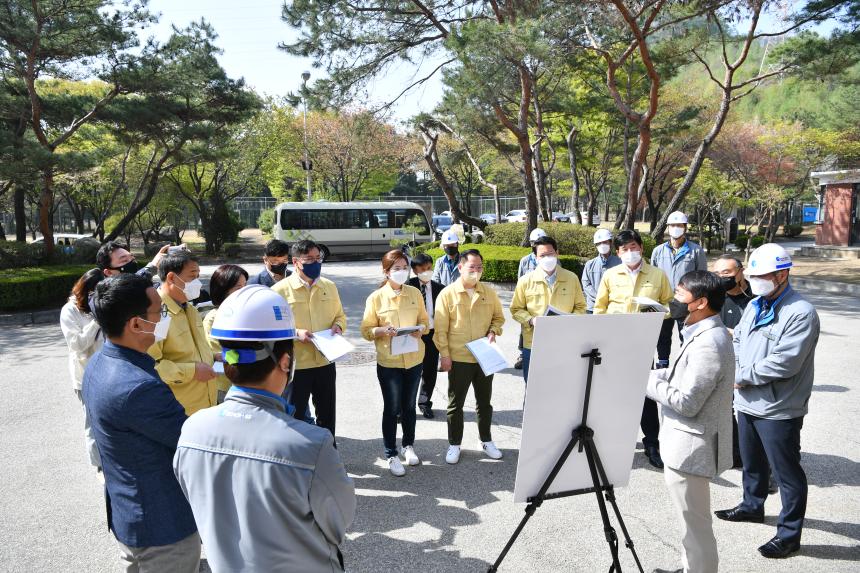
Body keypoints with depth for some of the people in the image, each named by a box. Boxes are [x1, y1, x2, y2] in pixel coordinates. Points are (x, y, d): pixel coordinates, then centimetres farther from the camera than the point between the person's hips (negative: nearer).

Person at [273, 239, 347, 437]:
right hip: (295, 365, -5)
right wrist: (295, 333, -22)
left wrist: (338, 325, -6)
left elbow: (340, 315, 16)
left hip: (325, 362, 5)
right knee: (294, 416, 9)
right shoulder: (280, 290, -10)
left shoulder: (329, 286, 6)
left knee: (327, 413, 19)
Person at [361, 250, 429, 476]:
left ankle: (409, 446, 37)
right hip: (388, 362, -3)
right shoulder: (376, 297, -8)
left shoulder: (415, 293, 1)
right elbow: (366, 331, -5)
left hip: (414, 360, 3)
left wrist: (421, 329, -14)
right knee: (392, 409, 7)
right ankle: (392, 455, 22)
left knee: (409, 406, 17)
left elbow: (425, 321, 8)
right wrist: (383, 330, -24)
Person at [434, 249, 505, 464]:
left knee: (484, 402, 16)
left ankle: (487, 441, 33)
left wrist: (493, 331, -7)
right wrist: (444, 354, -11)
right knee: (456, 404, 9)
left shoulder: (489, 292, 2)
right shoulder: (447, 294, -8)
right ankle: (454, 445, 23)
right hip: (459, 359, -3)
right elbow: (440, 328, -8)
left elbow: (498, 316, 13)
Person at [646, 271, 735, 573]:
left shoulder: (709, 344, -25)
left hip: (690, 449, -11)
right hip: (685, 444, 11)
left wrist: (645, 380, -14)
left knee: (695, 525, 5)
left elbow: (686, 402, -26)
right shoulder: (703, 335, 8)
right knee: (691, 522, 26)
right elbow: (683, 377, 17)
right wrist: (648, 374, 4)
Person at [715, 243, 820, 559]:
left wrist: (743, 377, -16)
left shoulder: (801, 312, -18)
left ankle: (789, 533, 17)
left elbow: (784, 362, -24)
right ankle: (752, 505, 45)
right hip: (747, 403, 8)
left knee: (786, 472, 4)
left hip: (778, 411, -8)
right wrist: (735, 367, -5)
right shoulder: (754, 305, 9)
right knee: (752, 462, 25)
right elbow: (737, 339, 15)